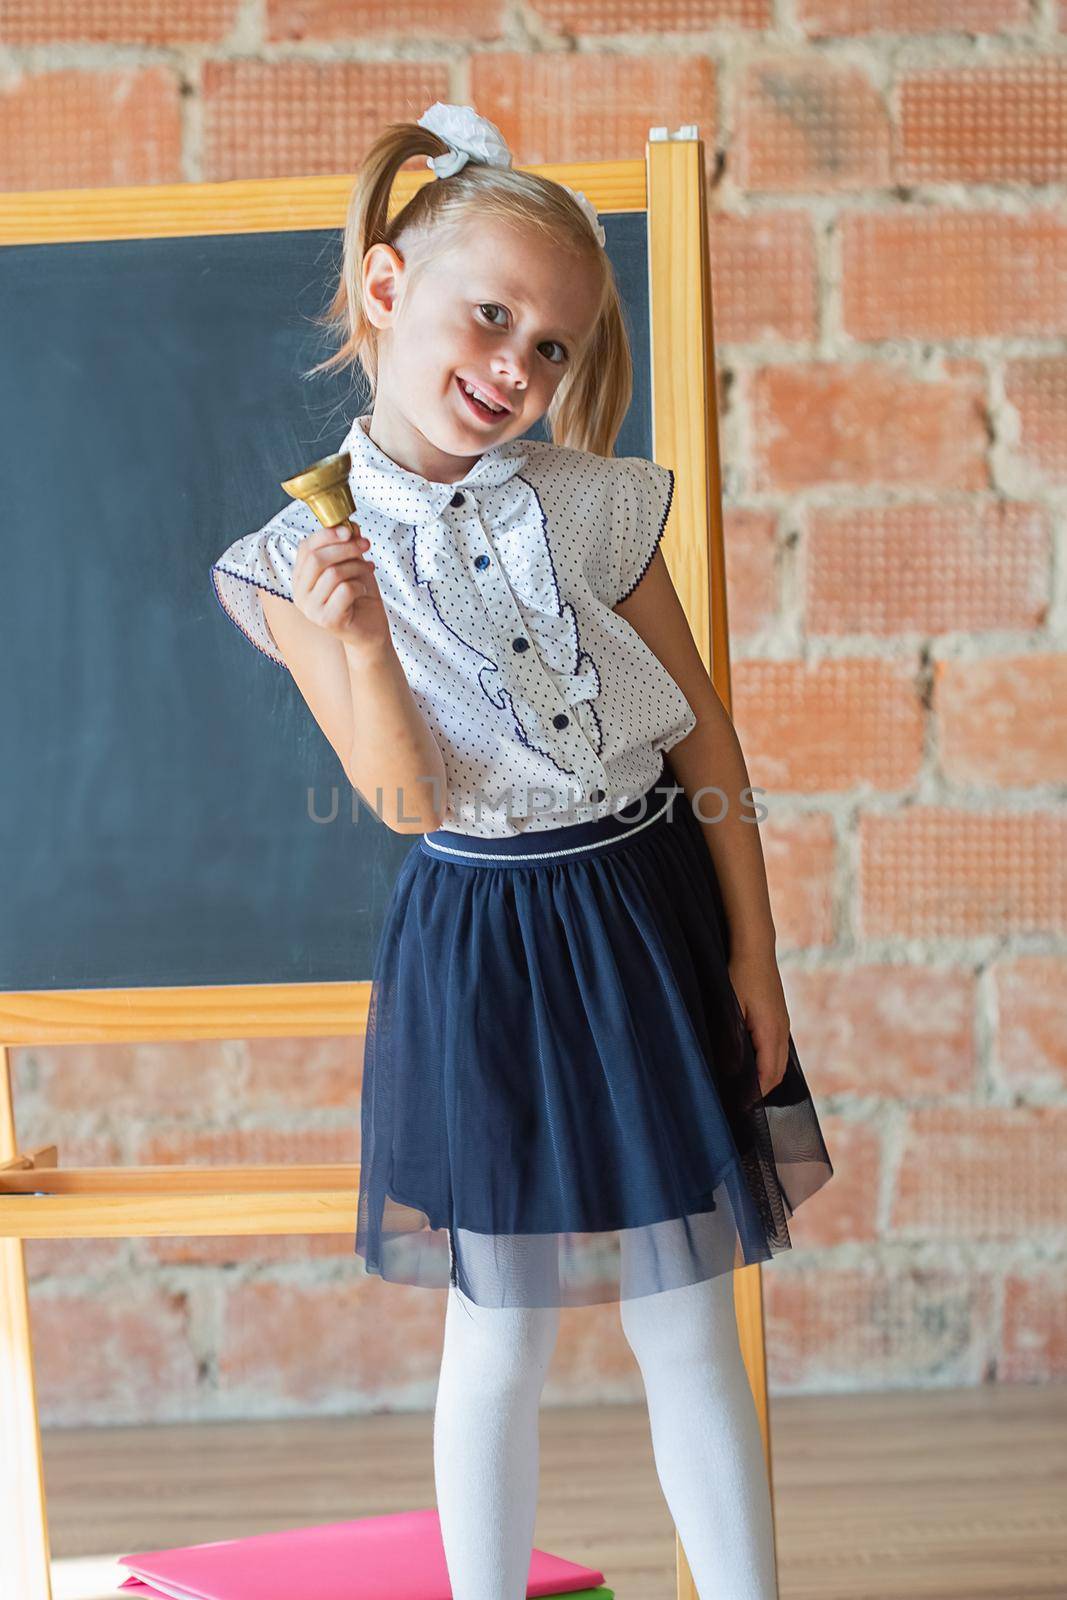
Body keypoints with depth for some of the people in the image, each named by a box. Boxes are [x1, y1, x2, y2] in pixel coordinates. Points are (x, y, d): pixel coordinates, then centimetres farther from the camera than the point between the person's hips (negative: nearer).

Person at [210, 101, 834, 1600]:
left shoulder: (595, 509, -4)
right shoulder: (304, 560, -7)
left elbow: (705, 736, 2)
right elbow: (410, 801, -12)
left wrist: (752, 955, 1)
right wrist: (358, 642, -29)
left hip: (653, 926, 1)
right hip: (478, 954, -1)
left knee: (686, 1331, 8)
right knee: (498, 1345, 8)